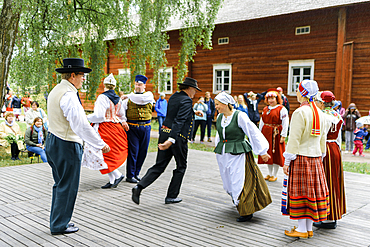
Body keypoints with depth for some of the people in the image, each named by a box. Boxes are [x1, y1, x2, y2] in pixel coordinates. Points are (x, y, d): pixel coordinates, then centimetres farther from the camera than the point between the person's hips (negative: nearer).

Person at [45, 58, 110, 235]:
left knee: (60, 184, 19)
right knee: (67, 186, 3)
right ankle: (59, 226, 15)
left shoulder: (56, 91, 11)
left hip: (53, 141, 10)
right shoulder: (68, 95, -21)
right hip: (66, 146, -10)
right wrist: (101, 144, -21)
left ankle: (57, 221, 31)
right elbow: (81, 125, -26)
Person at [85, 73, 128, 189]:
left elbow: (99, 116, -18)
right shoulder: (118, 99, 8)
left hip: (104, 129, -8)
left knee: (102, 154, -1)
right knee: (111, 154, 12)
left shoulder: (102, 97, -14)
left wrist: (88, 117, -1)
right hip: (116, 129, 8)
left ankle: (117, 175, -5)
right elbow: (122, 115, 18)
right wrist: (123, 122, 36)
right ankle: (112, 181, 11)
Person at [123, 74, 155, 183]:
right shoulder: (129, 98, 7)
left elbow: (141, 99, -14)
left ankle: (136, 173, 23)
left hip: (145, 127, 2)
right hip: (132, 127, -2)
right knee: (133, 151, -4)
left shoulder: (149, 95, 6)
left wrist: (129, 96, -4)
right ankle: (130, 175, 7)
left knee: (142, 152, 8)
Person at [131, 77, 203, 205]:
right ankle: (171, 196, 18)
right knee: (181, 167, 13)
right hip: (178, 137, -7)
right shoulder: (186, 101, -13)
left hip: (165, 133, 7)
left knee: (159, 166, 10)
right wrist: (171, 140, -35)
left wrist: (193, 112, 42)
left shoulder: (174, 97, 13)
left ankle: (139, 186, -6)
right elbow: (179, 121, -25)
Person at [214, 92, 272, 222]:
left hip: (238, 154, -7)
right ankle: (238, 203, 37)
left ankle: (247, 211, 7)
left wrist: (262, 151, -8)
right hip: (223, 154, 7)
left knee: (240, 182, -6)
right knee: (229, 182, 14)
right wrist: (218, 148, 30)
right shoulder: (220, 117, 7)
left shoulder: (240, 116, -13)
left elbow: (253, 133, -10)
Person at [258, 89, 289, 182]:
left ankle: (275, 175, 11)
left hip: (276, 133, -6)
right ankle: (270, 174, 23)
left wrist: (283, 136, -16)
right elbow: (262, 122, 17)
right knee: (268, 153, 10)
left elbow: (285, 123, -10)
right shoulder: (265, 109, 14)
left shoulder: (282, 109, -6)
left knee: (276, 154, 0)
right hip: (266, 133, 6)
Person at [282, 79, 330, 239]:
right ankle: (309, 228, 21)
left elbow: (294, 139, -16)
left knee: (300, 192, 1)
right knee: (314, 190, 11)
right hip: (315, 158, 7)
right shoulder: (320, 114, 9)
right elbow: (323, 139, 14)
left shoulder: (300, 112, -14)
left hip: (301, 158, -7)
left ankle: (302, 229, 8)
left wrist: (287, 161, -11)